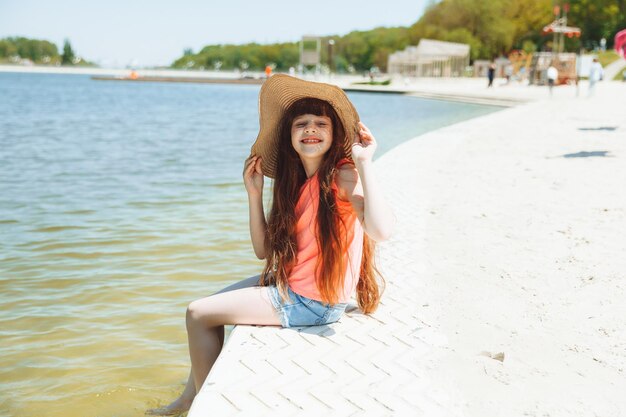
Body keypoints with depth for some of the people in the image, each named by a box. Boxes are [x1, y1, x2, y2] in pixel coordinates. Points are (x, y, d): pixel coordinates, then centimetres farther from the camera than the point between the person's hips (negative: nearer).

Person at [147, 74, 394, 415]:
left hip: (315, 303, -9)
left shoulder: (343, 175, -19)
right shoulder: (294, 181, 5)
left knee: (198, 313, -1)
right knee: (213, 302, 22)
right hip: (290, 282, 9)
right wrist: (254, 192, -2)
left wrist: (364, 163, -35)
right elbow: (264, 250, 5)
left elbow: (380, 230, -38)